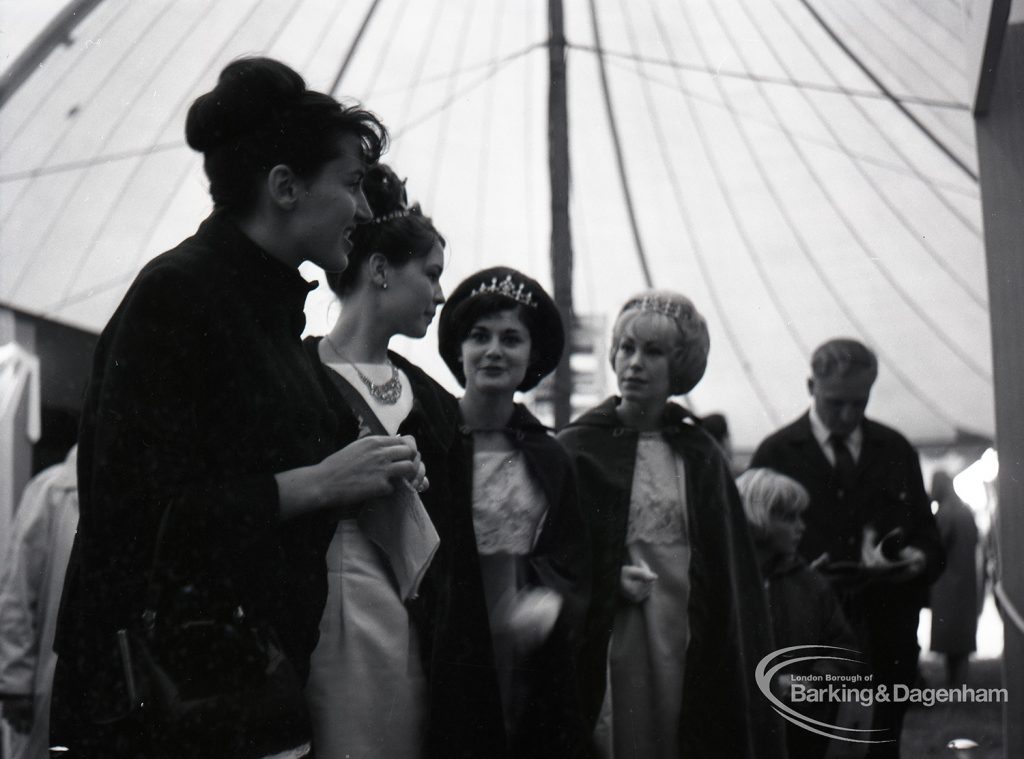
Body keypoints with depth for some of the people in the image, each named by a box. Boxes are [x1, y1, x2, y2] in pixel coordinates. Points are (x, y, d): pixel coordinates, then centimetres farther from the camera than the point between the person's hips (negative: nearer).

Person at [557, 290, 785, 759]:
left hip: (687, 646, 3)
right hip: (608, 646, -3)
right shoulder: (577, 449, 0)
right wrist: (609, 582, -13)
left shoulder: (699, 456, 8)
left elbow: (730, 572, 8)